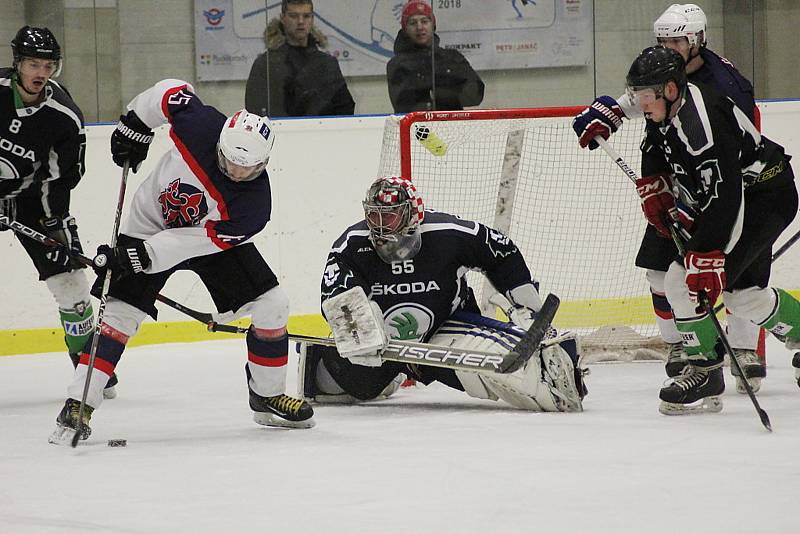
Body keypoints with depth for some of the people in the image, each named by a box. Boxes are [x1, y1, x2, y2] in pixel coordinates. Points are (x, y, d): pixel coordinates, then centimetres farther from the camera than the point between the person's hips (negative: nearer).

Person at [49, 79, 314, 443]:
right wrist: (133, 126, -6)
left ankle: (268, 397, 14)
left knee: (271, 306, -6)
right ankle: (78, 406, -11)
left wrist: (139, 256, -36)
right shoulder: (200, 127, -32)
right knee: (118, 314, -13)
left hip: (212, 237, 1)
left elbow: (199, 241, -31)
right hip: (150, 224, -1)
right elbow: (172, 91, -12)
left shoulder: (254, 204, -31)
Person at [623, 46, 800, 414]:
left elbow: (722, 197, -34)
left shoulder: (702, 124, -31)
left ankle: (704, 372, -10)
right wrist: (653, 187, 7)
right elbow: (656, 152, 23)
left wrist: (706, 256, -36)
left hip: (765, 199, -10)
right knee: (743, 294, 14)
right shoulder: (665, 110, -1)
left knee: (685, 281, -18)